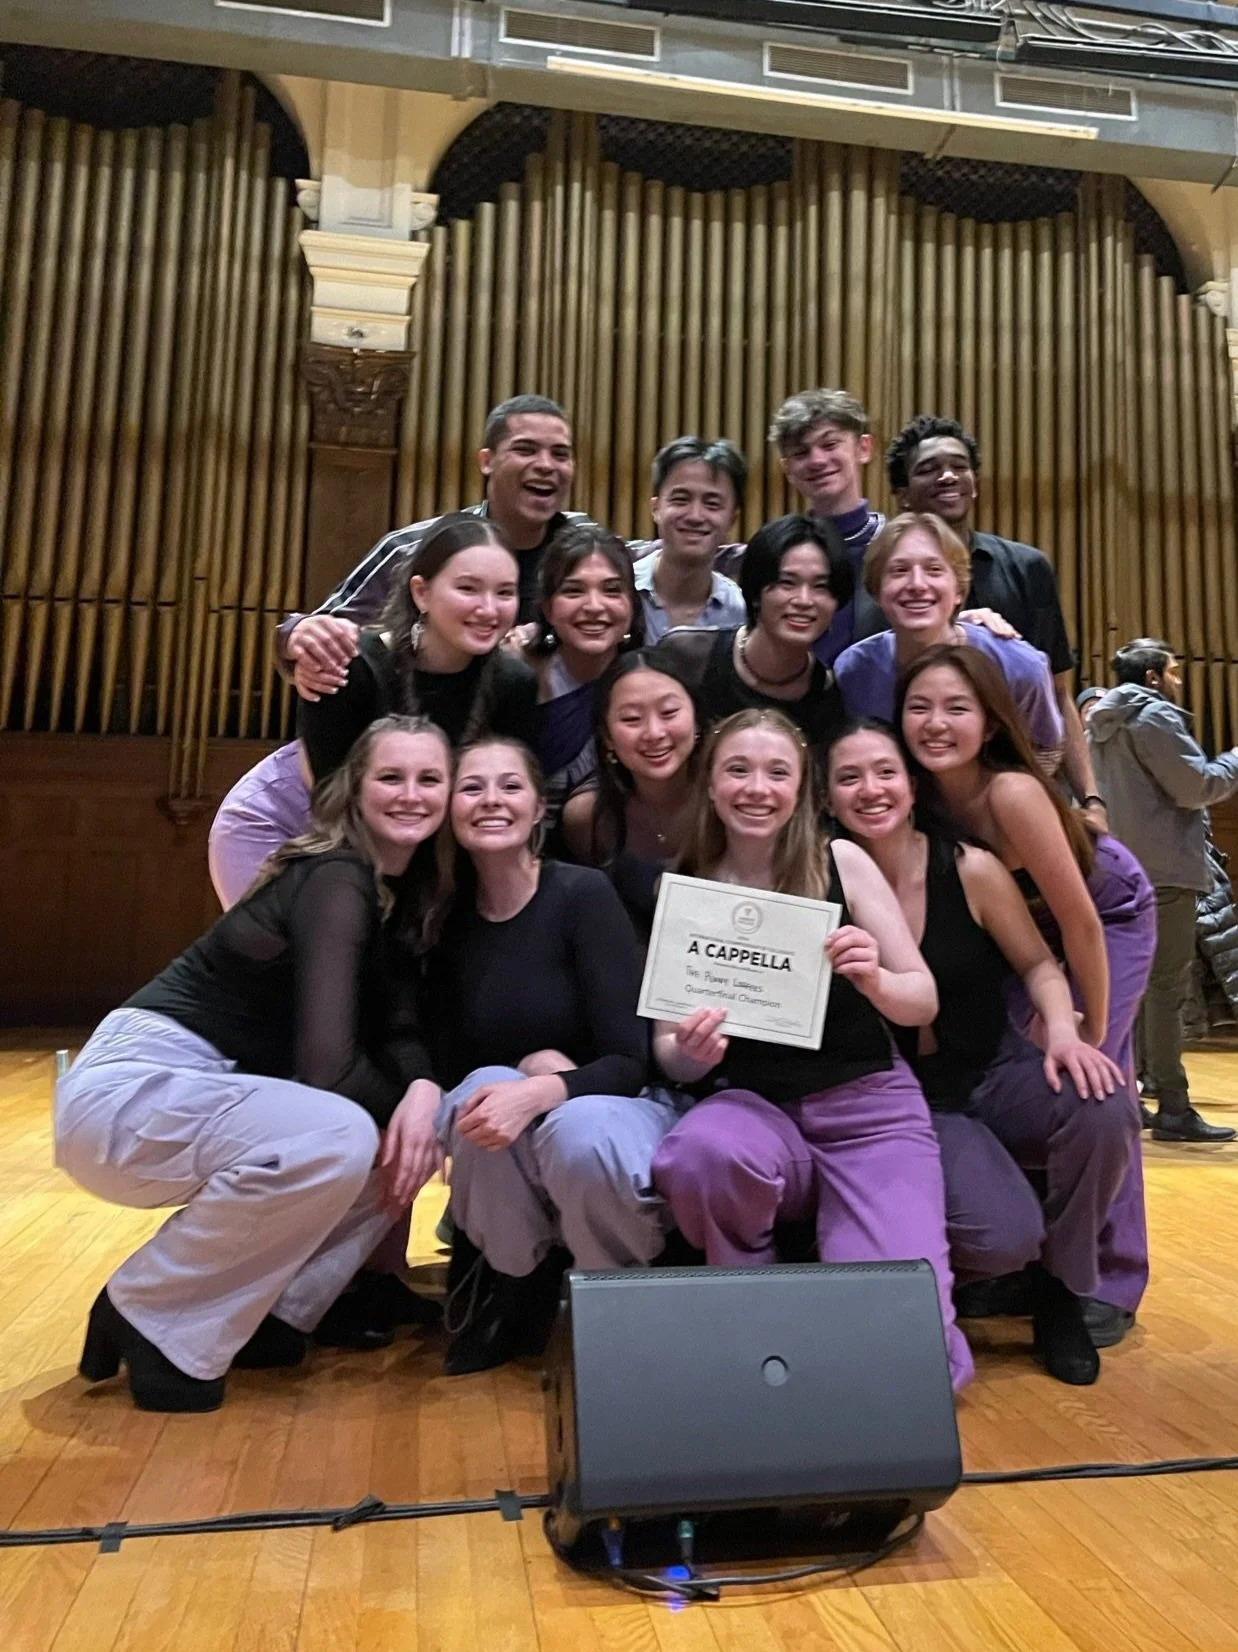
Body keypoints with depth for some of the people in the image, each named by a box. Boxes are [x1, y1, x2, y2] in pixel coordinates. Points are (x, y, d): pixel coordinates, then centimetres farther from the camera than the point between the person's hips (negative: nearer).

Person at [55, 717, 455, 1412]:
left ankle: (266, 1310, 9)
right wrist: (402, 1106, -9)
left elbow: (398, 1027, 1)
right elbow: (326, 1062, -28)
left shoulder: (404, 892, 7)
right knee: (336, 1138, -31)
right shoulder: (333, 880, -20)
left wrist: (424, 1089, -21)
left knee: (406, 1137, 2)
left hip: (214, 1087, 9)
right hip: (128, 1089, -9)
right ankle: (150, 1321, -8)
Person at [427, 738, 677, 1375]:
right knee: (483, 1091, -30)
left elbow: (628, 1062, -18)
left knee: (582, 1130, -36)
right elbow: (452, 1066, -1)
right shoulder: (449, 918, -2)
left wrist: (542, 1092, -36)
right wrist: (528, 1062, -20)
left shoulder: (582, 893, -14)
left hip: (620, 1106, -3)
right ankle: (520, 1286, -3)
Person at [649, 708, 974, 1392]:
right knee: (697, 1152, -35)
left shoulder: (841, 863, -4)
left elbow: (924, 1002, -2)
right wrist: (690, 1051, -24)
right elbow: (672, 1056, 0)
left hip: (870, 1108, -1)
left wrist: (873, 979, -24)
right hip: (755, 1108, 1)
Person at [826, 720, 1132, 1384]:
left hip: (999, 1071, 2)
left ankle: (1059, 1291, -1)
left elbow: (1037, 964, 3)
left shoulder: (971, 869, -9)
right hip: (907, 1100, -2)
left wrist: (1062, 1031, -15)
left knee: (1105, 1110, -29)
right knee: (1001, 1236, -27)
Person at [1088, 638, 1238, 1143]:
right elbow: (1196, 786, -12)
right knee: (1166, 988, -8)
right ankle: (1173, 1110, -7)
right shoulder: (1156, 716, -10)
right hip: (1164, 870, -9)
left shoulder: (1102, 724, 17)